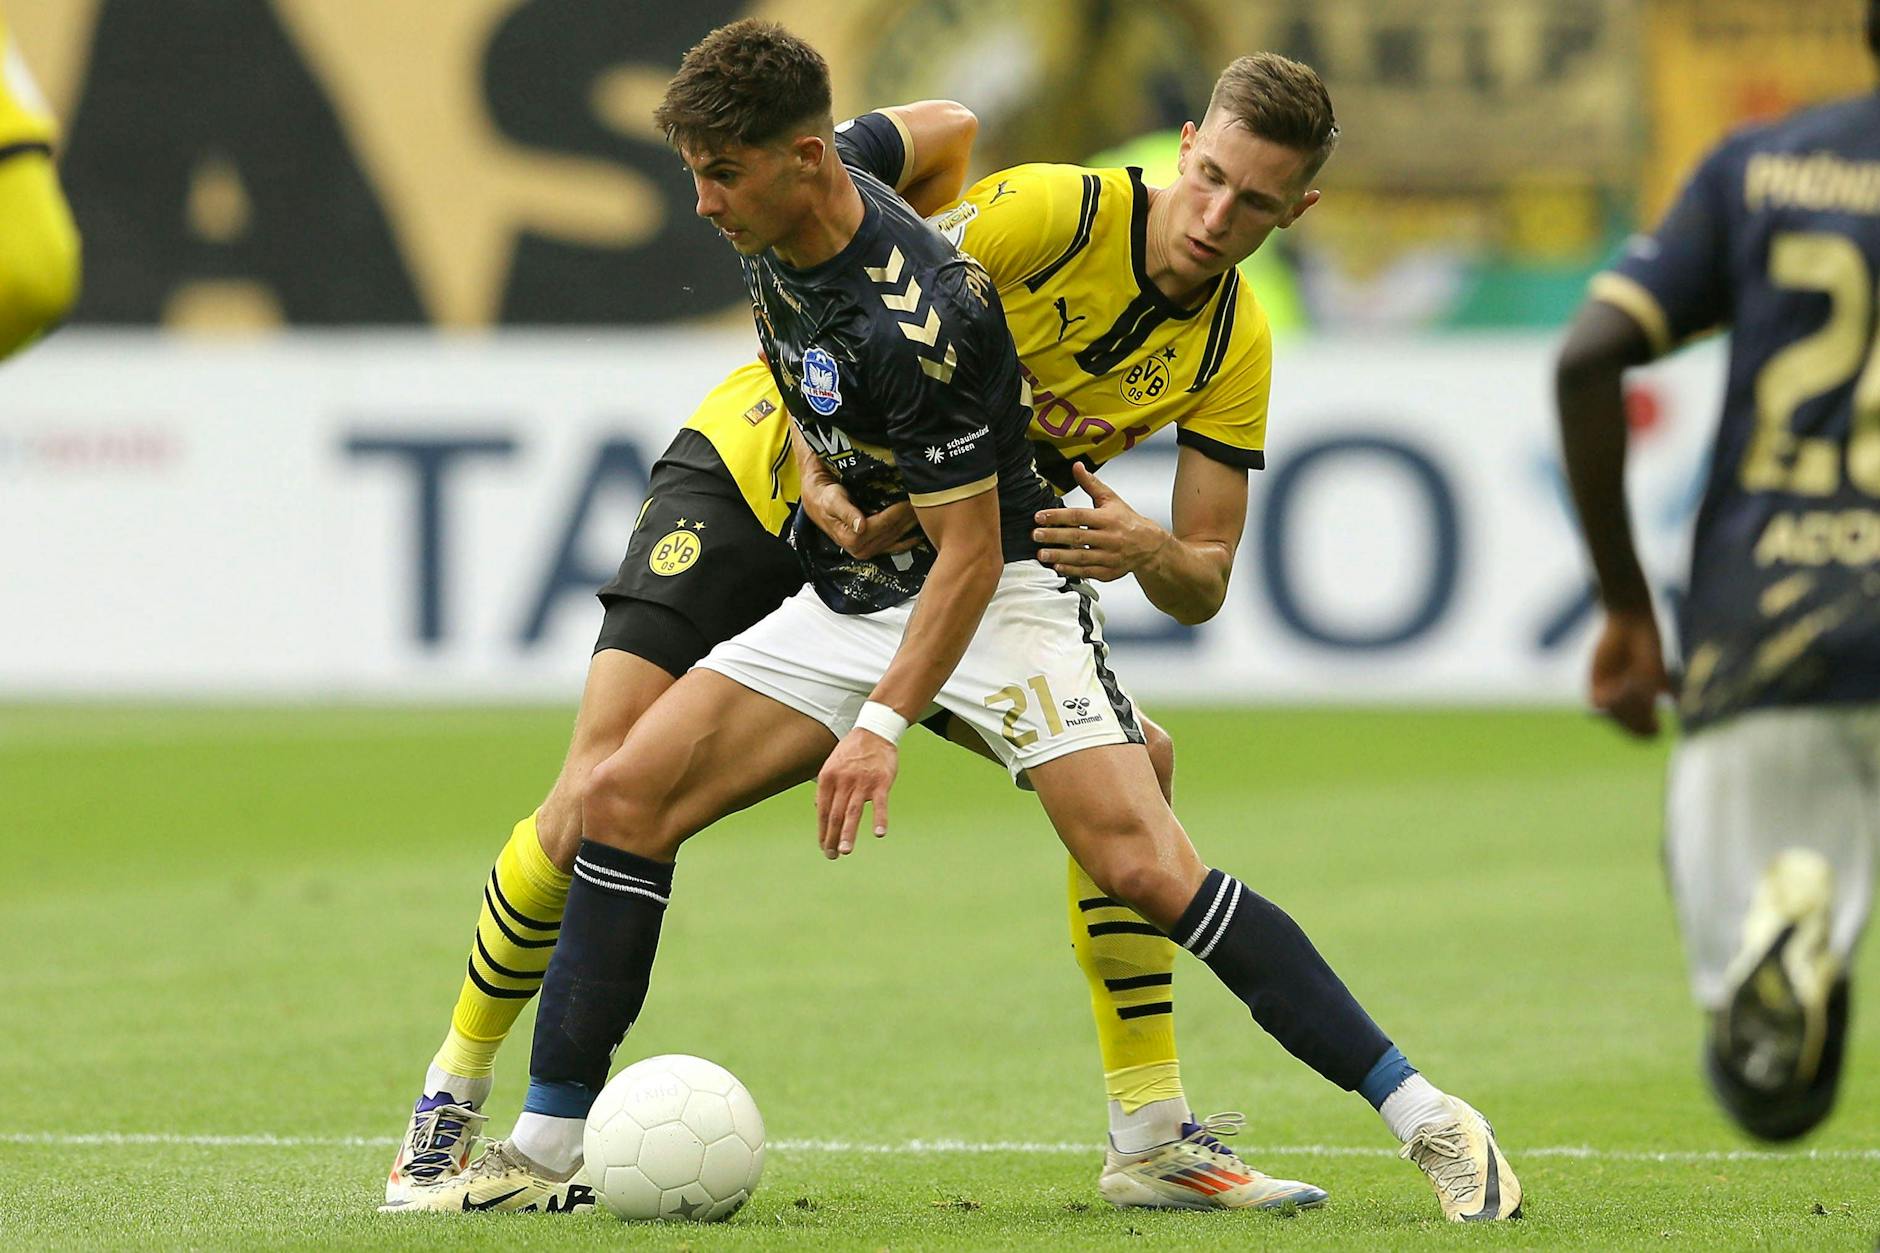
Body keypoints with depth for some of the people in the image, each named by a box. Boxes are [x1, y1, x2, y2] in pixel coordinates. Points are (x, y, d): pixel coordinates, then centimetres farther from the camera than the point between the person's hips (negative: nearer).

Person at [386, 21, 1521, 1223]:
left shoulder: (912, 322, -30)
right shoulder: (778, 221, -6)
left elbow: (970, 552, -24)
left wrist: (883, 726, -31)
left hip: (997, 596, -8)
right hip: (846, 602, 8)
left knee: (1146, 870, -22)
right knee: (625, 797, -6)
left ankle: (1426, 1118, -15)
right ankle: (550, 1147, 1)